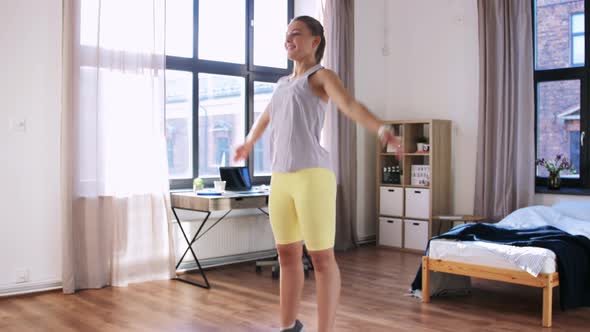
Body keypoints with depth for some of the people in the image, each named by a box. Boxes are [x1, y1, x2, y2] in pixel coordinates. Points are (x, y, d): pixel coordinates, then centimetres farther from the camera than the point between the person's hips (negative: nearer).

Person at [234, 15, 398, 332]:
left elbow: (350, 106, -18)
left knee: (321, 257, -1)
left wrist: (382, 128, -38)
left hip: (312, 175, -7)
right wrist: (248, 143, 57)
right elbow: (265, 117, 40)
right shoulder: (283, 84, 22)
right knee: (287, 254, 14)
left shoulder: (322, 76, 1)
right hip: (280, 178, 7)